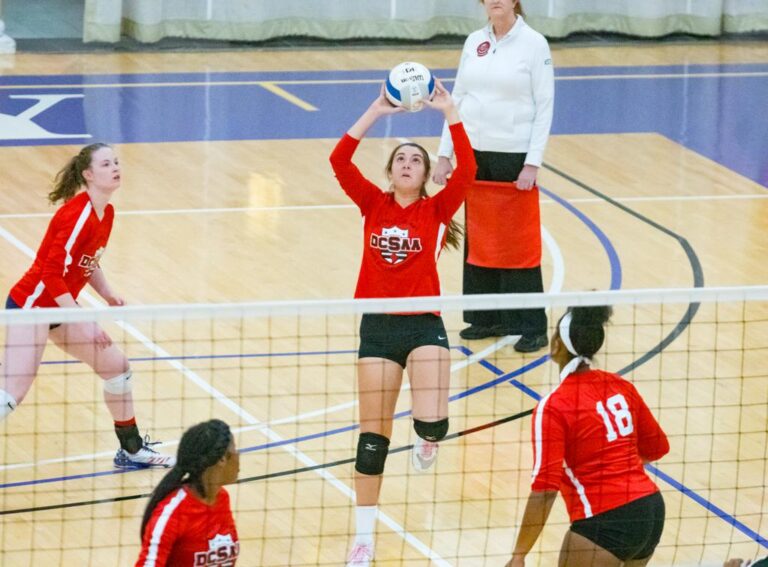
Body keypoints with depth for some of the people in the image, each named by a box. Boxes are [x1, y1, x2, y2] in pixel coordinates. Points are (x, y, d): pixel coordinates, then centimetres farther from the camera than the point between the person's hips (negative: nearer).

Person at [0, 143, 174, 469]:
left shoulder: (107, 213, 5)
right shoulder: (78, 214, -23)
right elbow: (52, 274, -26)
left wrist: (107, 294, 3)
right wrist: (84, 324, -25)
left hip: (60, 306, 9)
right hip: (31, 306, -9)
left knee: (117, 367, 12)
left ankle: (132, 451, 27)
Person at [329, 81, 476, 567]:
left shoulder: (437, 210, 1)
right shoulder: (374, 205, 6)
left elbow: (466, 170, -15)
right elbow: (340, 161, -7)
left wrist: (449, 111, -16)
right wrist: (377, 112, -11)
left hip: (424, 325, -2)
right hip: (377, 326, 2)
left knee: (433, 422, -22)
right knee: (373, 435, 3)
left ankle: (427, 441, 19)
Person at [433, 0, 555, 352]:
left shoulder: (534, 44, -7)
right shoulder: (474, 42, 8)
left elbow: (544, 107, -8)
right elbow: (458, 99, 13)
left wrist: (533, 164, -13)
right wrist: (444, 154, 8)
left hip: (514, 157, -5)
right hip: (474, 155, 5)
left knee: (519, 243, -3)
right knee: (478, 239, 9)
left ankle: (532, 328, 4)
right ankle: (487, 317, 20)